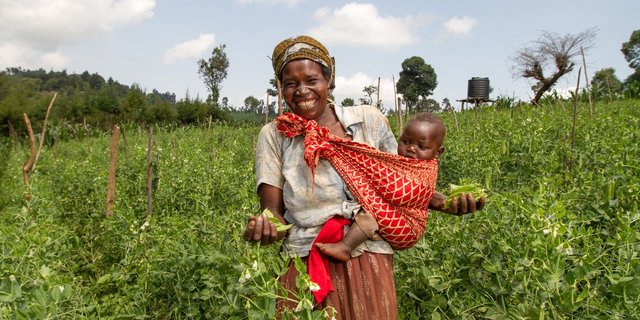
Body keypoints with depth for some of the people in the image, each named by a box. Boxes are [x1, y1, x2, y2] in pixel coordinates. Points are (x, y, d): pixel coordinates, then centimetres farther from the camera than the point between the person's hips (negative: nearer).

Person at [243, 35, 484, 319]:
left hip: (369, 264, 1)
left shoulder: (370, 120, 2)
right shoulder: (274, 135, 0)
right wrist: (262, 227, -26)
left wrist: (444, 202, -3)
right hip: (304, 267, 0)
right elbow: (273, 210, -3)